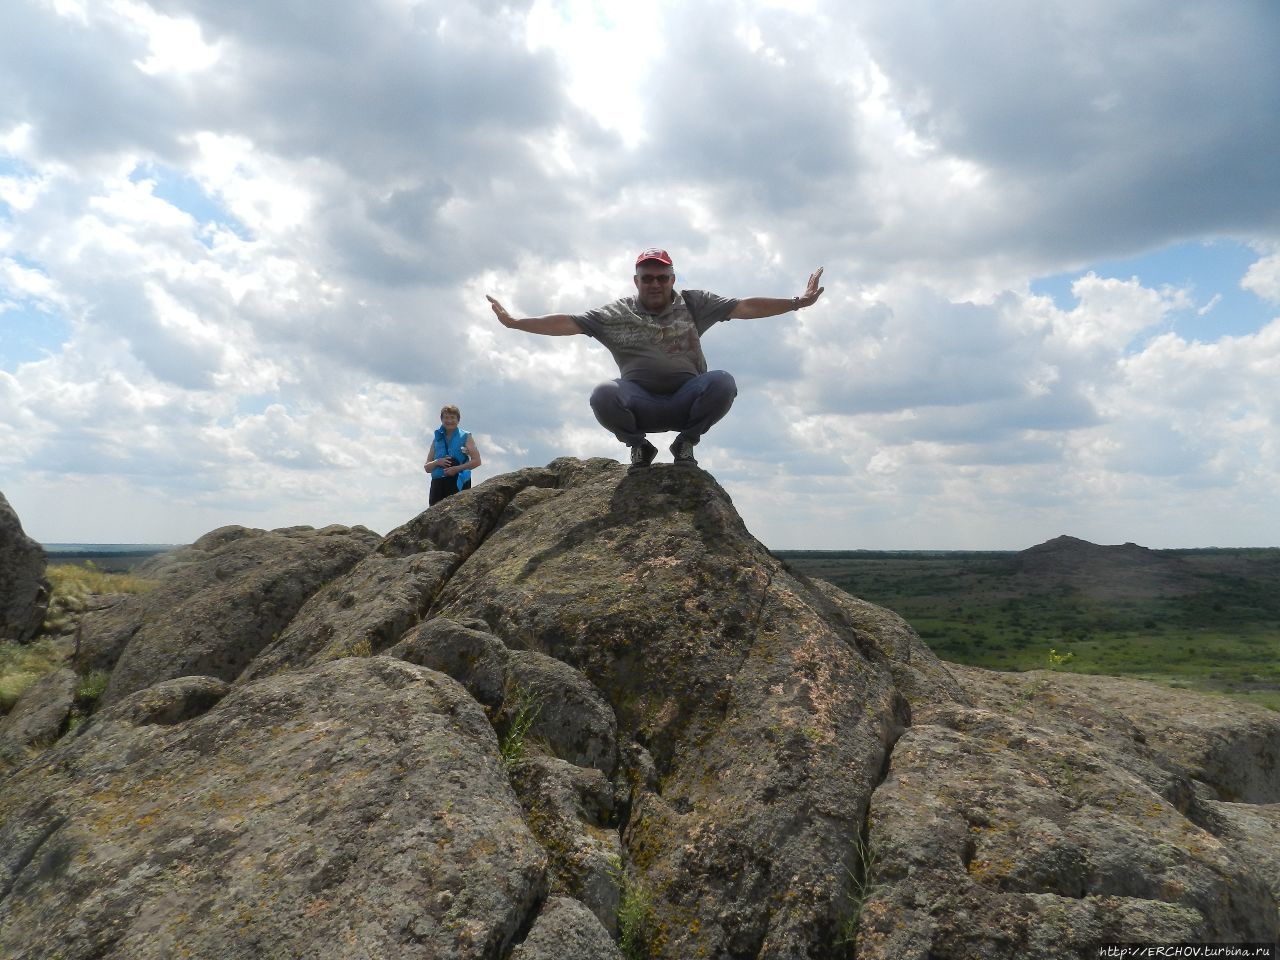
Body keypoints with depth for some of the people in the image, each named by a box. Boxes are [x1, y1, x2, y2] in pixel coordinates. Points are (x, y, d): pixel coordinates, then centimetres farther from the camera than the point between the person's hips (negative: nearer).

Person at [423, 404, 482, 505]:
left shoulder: (465, 437, 8)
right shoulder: (437, 440, 19)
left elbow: (477, 461, -2)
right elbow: (427, 468, 19)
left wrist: (457, 468, -13)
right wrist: (437, 462, -3)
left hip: (458, 483, -4)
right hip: (438, 483, 4)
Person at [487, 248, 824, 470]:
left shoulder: (694, 304, 6)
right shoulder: (616, 314, 5)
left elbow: (745, 307, 1)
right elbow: (566, 323, 0)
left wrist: (797, 302, -7)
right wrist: (514, 322, -9)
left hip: (686, 402, 1)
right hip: (640, 405, 0)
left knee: (723, 382, -29)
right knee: (603, 395, -32)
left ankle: (685, 443, -2)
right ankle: (639, 446, 1)